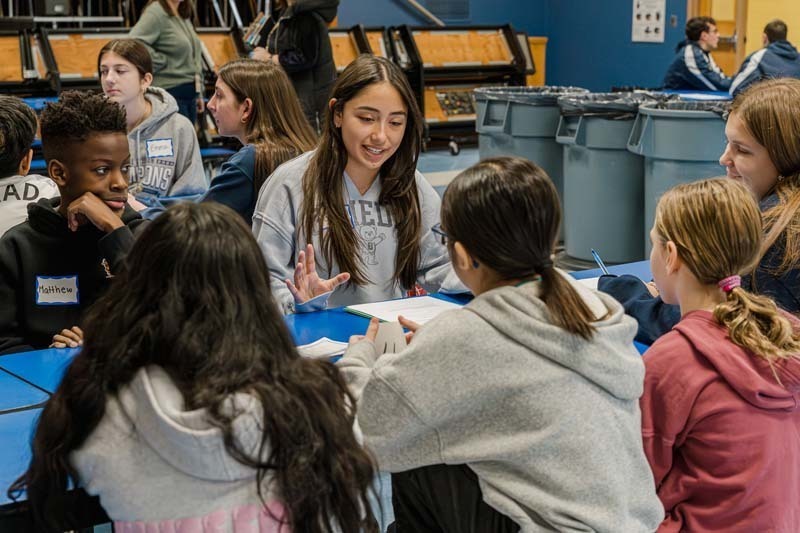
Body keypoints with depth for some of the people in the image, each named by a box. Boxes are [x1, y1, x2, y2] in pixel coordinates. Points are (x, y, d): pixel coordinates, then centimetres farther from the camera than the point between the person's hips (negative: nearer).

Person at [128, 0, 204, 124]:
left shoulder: (185, 16, 14)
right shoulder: (156, 12, -10)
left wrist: (199, 94, 17)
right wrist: (162, 62, -16)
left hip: (190, 94, 8)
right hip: (171, 93, -8)